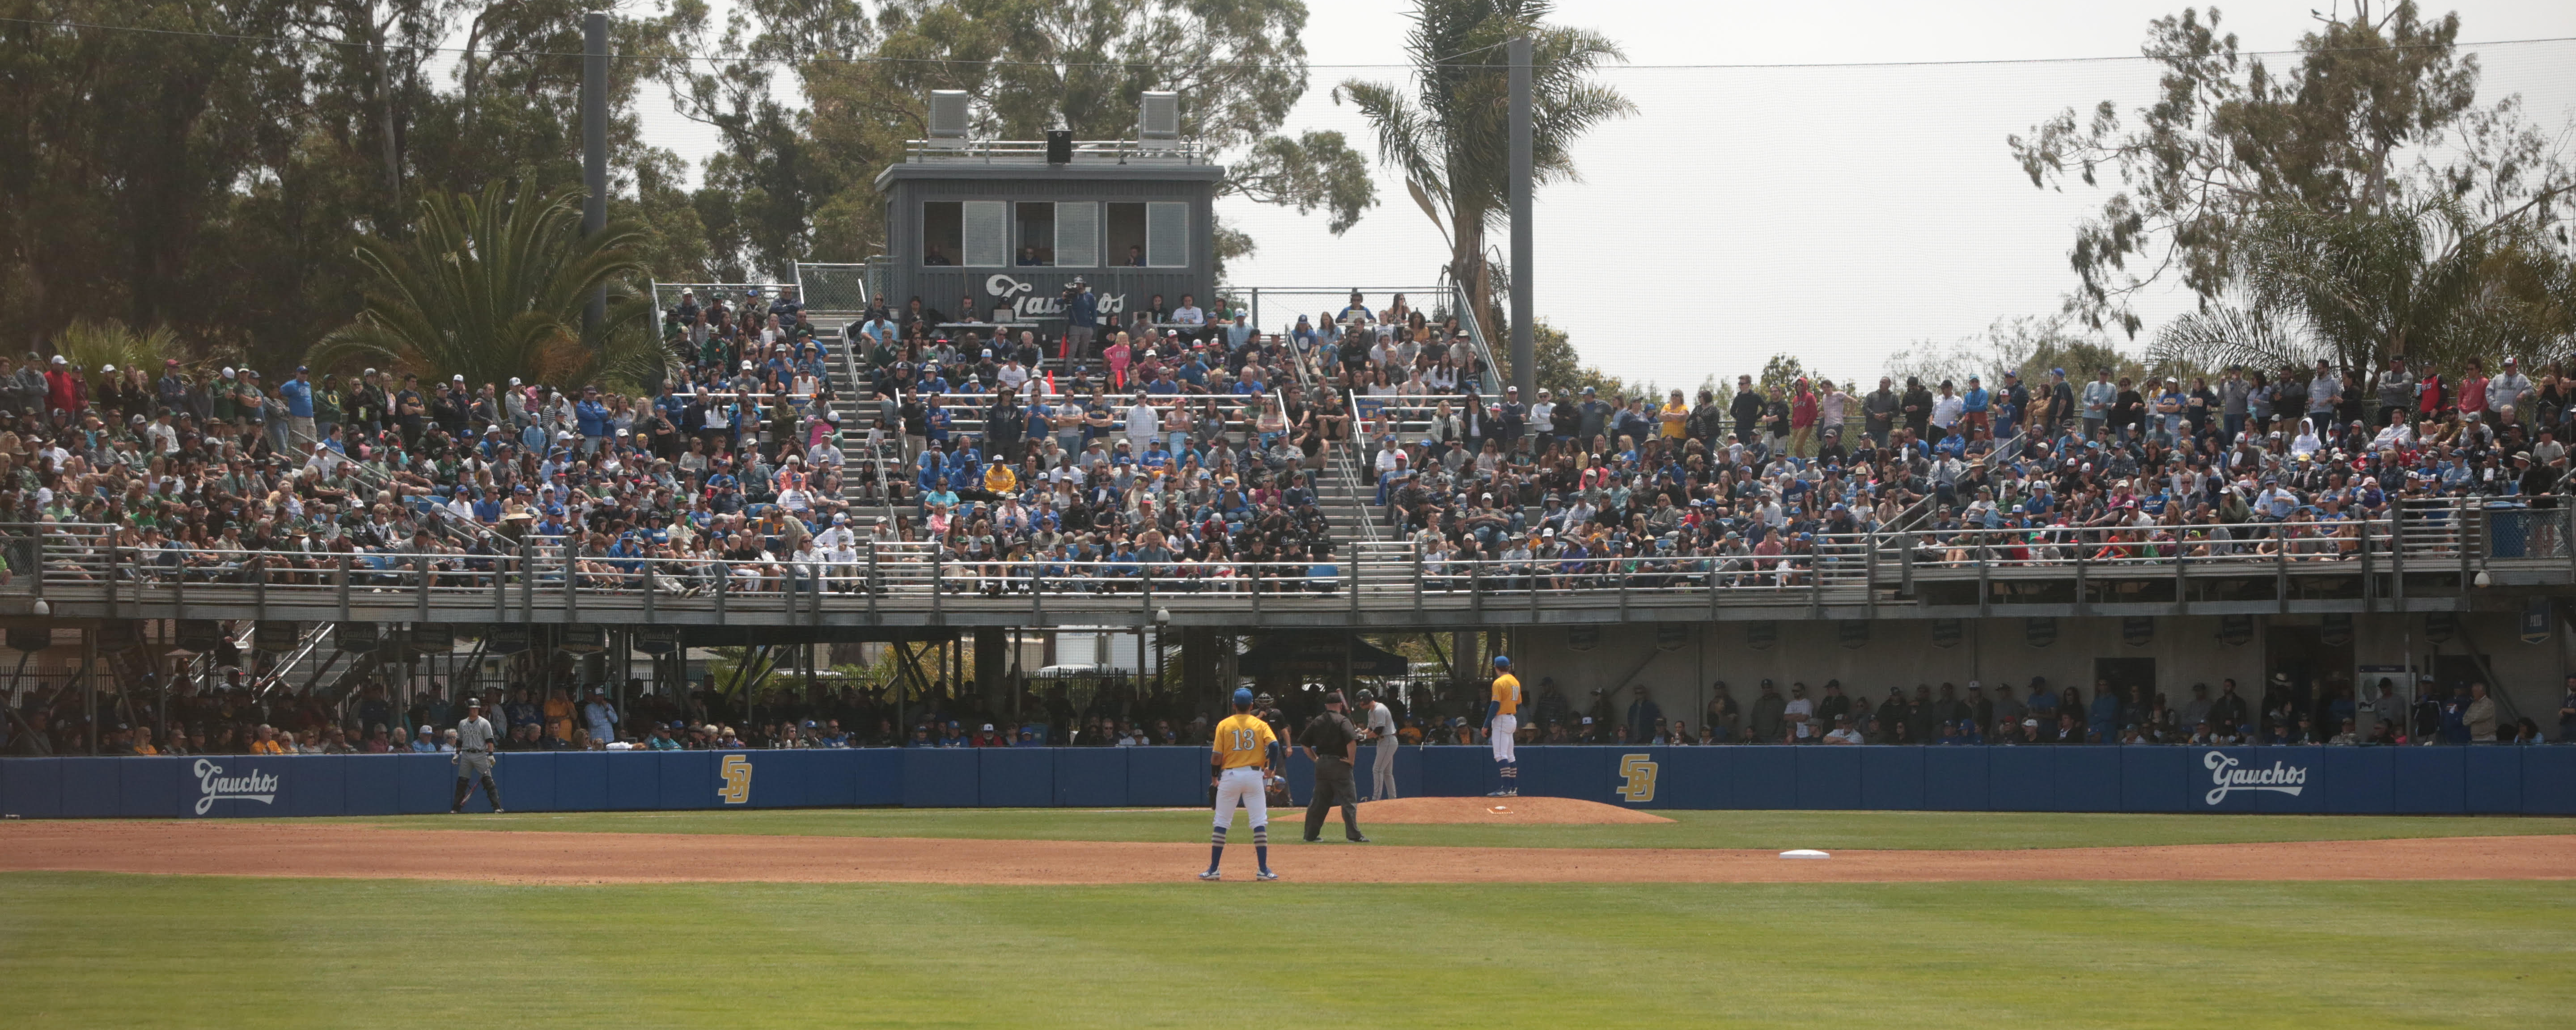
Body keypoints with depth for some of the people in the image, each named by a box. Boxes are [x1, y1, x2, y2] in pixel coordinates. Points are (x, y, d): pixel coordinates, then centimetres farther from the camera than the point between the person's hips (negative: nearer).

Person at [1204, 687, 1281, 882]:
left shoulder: (1224, 725, 0)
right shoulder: (1260, 725, 2)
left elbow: (1216, 756, -3)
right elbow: (1274, 746, -12)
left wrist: (1214, 776, 12)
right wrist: (1269, 767, 2)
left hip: (1229, 776, 0)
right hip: (1254, 775, 0)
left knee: (1221, 823, 7)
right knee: (1260, 822, 3)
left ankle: (1213, 869, 6)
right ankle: (1263, 870, -3)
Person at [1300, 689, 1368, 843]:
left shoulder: (1317, 722, 9)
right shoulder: (1342, 721, -8)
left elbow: (1304, 743, 13)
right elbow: (1352, 741, -22)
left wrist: (1315, 759, 15)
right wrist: (1351, 760, -11)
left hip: (1321, 765, 6)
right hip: (1339, 765, -6)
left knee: (1319, 801, 13)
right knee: (1349, 801, -3)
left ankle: (1311, 835, 15)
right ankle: (1353, 835, -7)